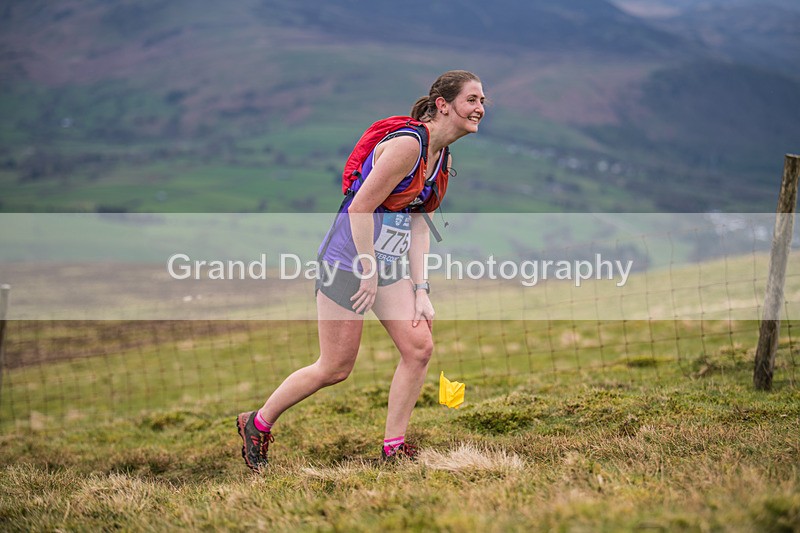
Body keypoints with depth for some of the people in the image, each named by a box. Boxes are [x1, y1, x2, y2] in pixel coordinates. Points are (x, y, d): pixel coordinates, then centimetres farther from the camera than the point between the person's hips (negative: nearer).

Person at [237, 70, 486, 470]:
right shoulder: (407, 145, -21)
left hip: (386, 266, 9)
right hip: (347, 261, -9)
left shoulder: (441, 158, 7)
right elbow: (360, 208, -21)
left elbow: (417, 223, 10)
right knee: (335, 368, -1)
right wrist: (368, 273, -17)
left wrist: (420, 289, 2)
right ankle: (256, 424, 19)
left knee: (419, 347, -2)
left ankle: (393, 448, 9)